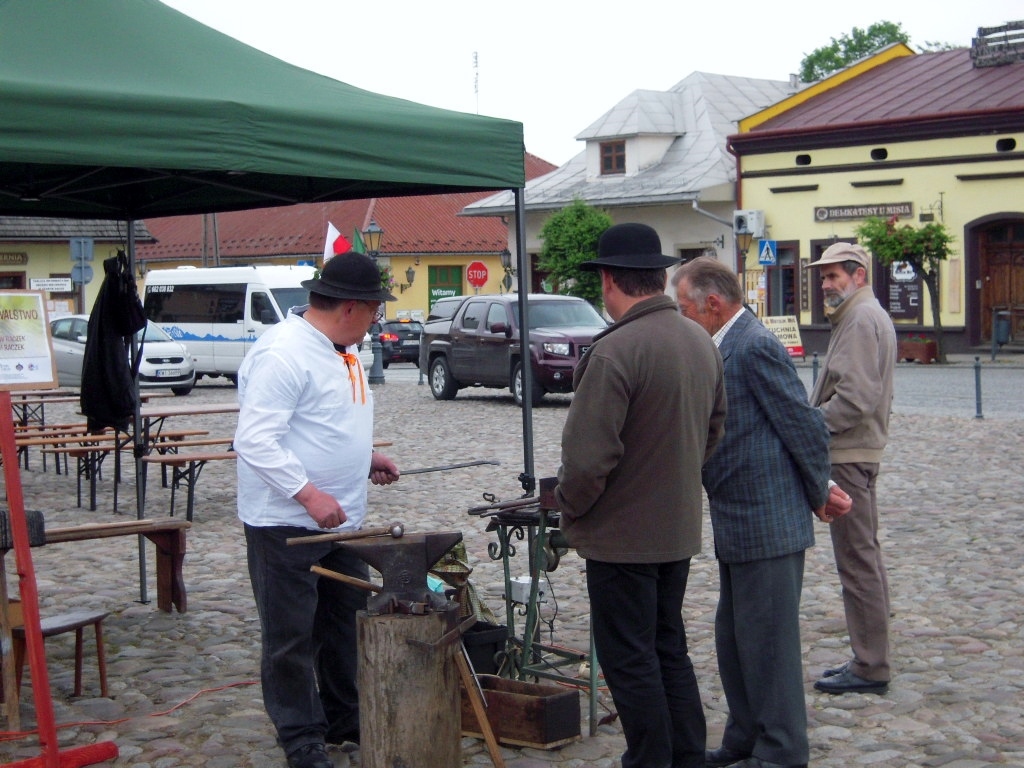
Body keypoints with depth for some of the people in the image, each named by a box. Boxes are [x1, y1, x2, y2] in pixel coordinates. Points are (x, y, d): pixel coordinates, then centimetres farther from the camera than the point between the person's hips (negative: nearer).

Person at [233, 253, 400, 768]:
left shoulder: (340, 349, 11)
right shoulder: (283, 353, -21)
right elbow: (256, 440, -26)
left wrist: (366, 459, 14)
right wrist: (308, 493, -30)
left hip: (340, 520, 10)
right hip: (285, 524, -9)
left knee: (348, 625, 17)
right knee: (292, 638, 3)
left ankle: (345, 719, 32)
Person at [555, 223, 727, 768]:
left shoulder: (614, 351, -22)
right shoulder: (702, 342, 4)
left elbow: (588, 456, -23)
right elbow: (714, 431, 14)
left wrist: (569, 511, -6)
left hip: (622, 534, -8)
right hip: (679, 528, 8)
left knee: (630, 662, 3)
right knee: (669, 650, 19)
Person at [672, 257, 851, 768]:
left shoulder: (755, 347, -18)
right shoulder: (726, 347, 13)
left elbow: (805, 427, -17)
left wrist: (818, 496, -6)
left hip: (769, 526, -10)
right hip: (739, 528, 10)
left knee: (768, 642, -1)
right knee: (734, 641, 17)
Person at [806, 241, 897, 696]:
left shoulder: (862, 320, -15)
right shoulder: (865, 316, 18)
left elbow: (856, 398, -24)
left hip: (849, 456, -11)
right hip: (856, 451, 11)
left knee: (857, 560, -7)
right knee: (864, 557, 14)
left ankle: (870, 667, -2)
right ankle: (870, 658, 22)